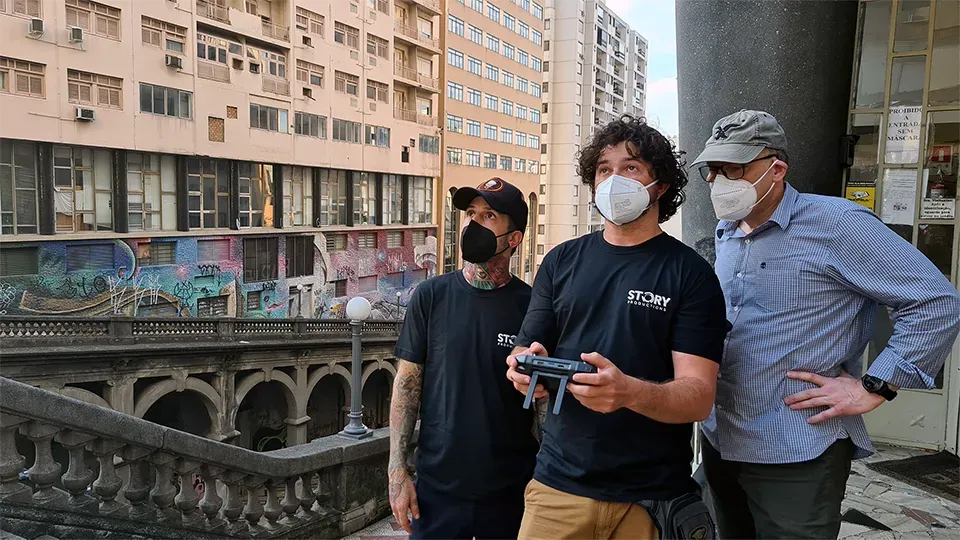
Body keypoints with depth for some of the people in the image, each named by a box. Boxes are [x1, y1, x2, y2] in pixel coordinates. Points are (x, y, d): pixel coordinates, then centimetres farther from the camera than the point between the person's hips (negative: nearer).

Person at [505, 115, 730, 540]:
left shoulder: (691, 274, -6)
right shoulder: (561, 262, 5)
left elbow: (698, 396, -12)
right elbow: (524, 352, 5)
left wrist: (629, 392, -32)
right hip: (558, 483, 3)